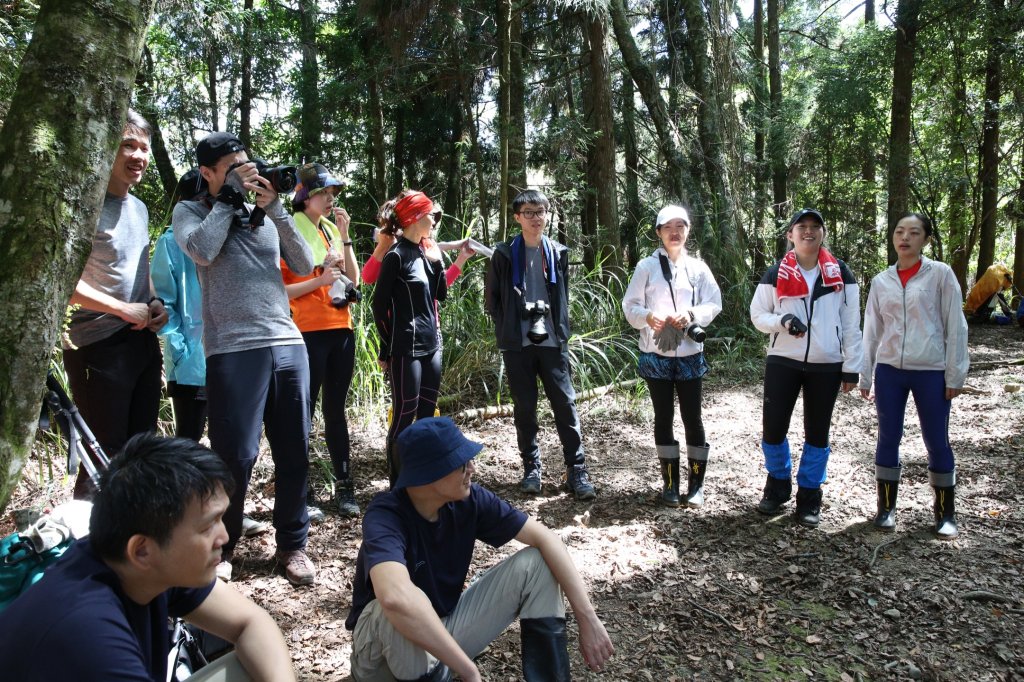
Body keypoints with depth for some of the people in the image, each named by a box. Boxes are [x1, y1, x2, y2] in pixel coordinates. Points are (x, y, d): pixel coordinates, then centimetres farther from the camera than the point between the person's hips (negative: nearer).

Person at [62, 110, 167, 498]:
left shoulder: (139, 208, 13)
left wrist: (155, 304, 5)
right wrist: (125, 309, -18)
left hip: (143, 342, 8)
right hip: (99, 346, -8)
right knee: (105, 455, -2)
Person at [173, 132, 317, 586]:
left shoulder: (263, 214, 18)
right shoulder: (189, 211, 9)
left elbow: (304, 265, 7)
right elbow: (202, 251, -13)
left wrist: (274, 207, 0)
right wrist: (229, 196, -3)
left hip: (288, 343, 4)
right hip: (233, 349, -4)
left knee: (295, 451, 6)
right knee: (236, 455, -2)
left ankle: (292, 544, 20)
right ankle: (220, 547, 19)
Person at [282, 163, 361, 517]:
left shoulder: (332, 230, 16)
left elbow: (353, 280, 9)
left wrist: (344, 237, 3)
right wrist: (320, 280, -17)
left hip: (341, 330, 6)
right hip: (308, 333, -6)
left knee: (335, 408, 10)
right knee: (304, 409, -2)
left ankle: (344, 485, 16)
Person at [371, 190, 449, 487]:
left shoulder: (425, 251, 10)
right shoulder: (397, 255, -11)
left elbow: (441, 295, 14)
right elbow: (380, 305, -8)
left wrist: (436, 262, -1)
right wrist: (387, 349, -5)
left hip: (431, 345, 8)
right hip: (406, 348, -7)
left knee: (427, 414, 12)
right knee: (404, 416, -2)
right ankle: (397, 482, 9)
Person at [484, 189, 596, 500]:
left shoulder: (558, 253, 9)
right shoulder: (504, 254, 1)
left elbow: (563, 296, 15)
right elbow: (491, 299, 5)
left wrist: (561, 329, 4)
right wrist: (508, 328, -2)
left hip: (552, 342, 1)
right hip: (518, 344, -1)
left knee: (565, 404, -1)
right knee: (525, 407, 6)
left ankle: (577, 470, 5)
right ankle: (531, 468, 19)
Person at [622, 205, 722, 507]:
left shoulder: (698, 267, 4)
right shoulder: (646, 266, 0)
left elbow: (714, 304, 1)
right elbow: (630, 305, -2)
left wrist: (691, 314, -18)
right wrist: (647, 316, -22)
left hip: (689, 353, 1)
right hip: (656, 353, 0)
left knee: (692, 416, 3)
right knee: (663, 417, 7)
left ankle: (696, 483, 15)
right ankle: (670, 481, 18)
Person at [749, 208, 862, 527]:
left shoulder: (841, 274, 3)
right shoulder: (775, 274, 2)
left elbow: (851, 324, 3)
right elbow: (757, 315, 4)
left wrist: (851, 368, -1)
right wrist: (783, 321, -16)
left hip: (827, 365, 0)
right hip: (783, 361, 0)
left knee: (817, 433, 8)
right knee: (772, 429, 0)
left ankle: (809, 496, 23)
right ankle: (778, 484, 24)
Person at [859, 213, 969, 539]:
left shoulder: (941, 274, -2)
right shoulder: (880, 281, 6)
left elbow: (955, 326, -2)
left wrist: (955, 374, -5)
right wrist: (865, 376, 8)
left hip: (932, 372, -2)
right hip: (889, 371, 2)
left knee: (937, 443, 5)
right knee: (888, 439, 7)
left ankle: (945, 513, 21)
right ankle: (886, 507, 21)